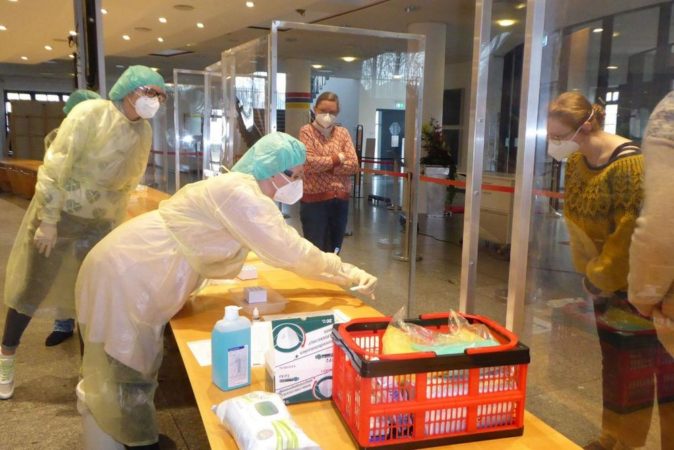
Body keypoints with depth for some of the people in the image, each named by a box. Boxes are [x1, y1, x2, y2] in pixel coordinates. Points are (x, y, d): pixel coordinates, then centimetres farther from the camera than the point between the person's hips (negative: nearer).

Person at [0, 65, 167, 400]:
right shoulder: (89, 113, -19)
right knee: (30, 290, 9)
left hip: (99, 225, 5)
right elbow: (54, 167, -19)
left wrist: (116, 227, 9)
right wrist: (48, 221, -20)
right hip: (58, 213, -4)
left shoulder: (144, 133, -2)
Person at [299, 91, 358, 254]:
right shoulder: (306, 131, -2)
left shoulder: (343, 132, 10)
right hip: (314, 200, -4)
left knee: (334, 252, 13)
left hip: (340, 200, 4)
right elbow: (309, 162, -18)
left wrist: (323, 164, -11)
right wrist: (338, 159, -7)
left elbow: (353, 166, -3)